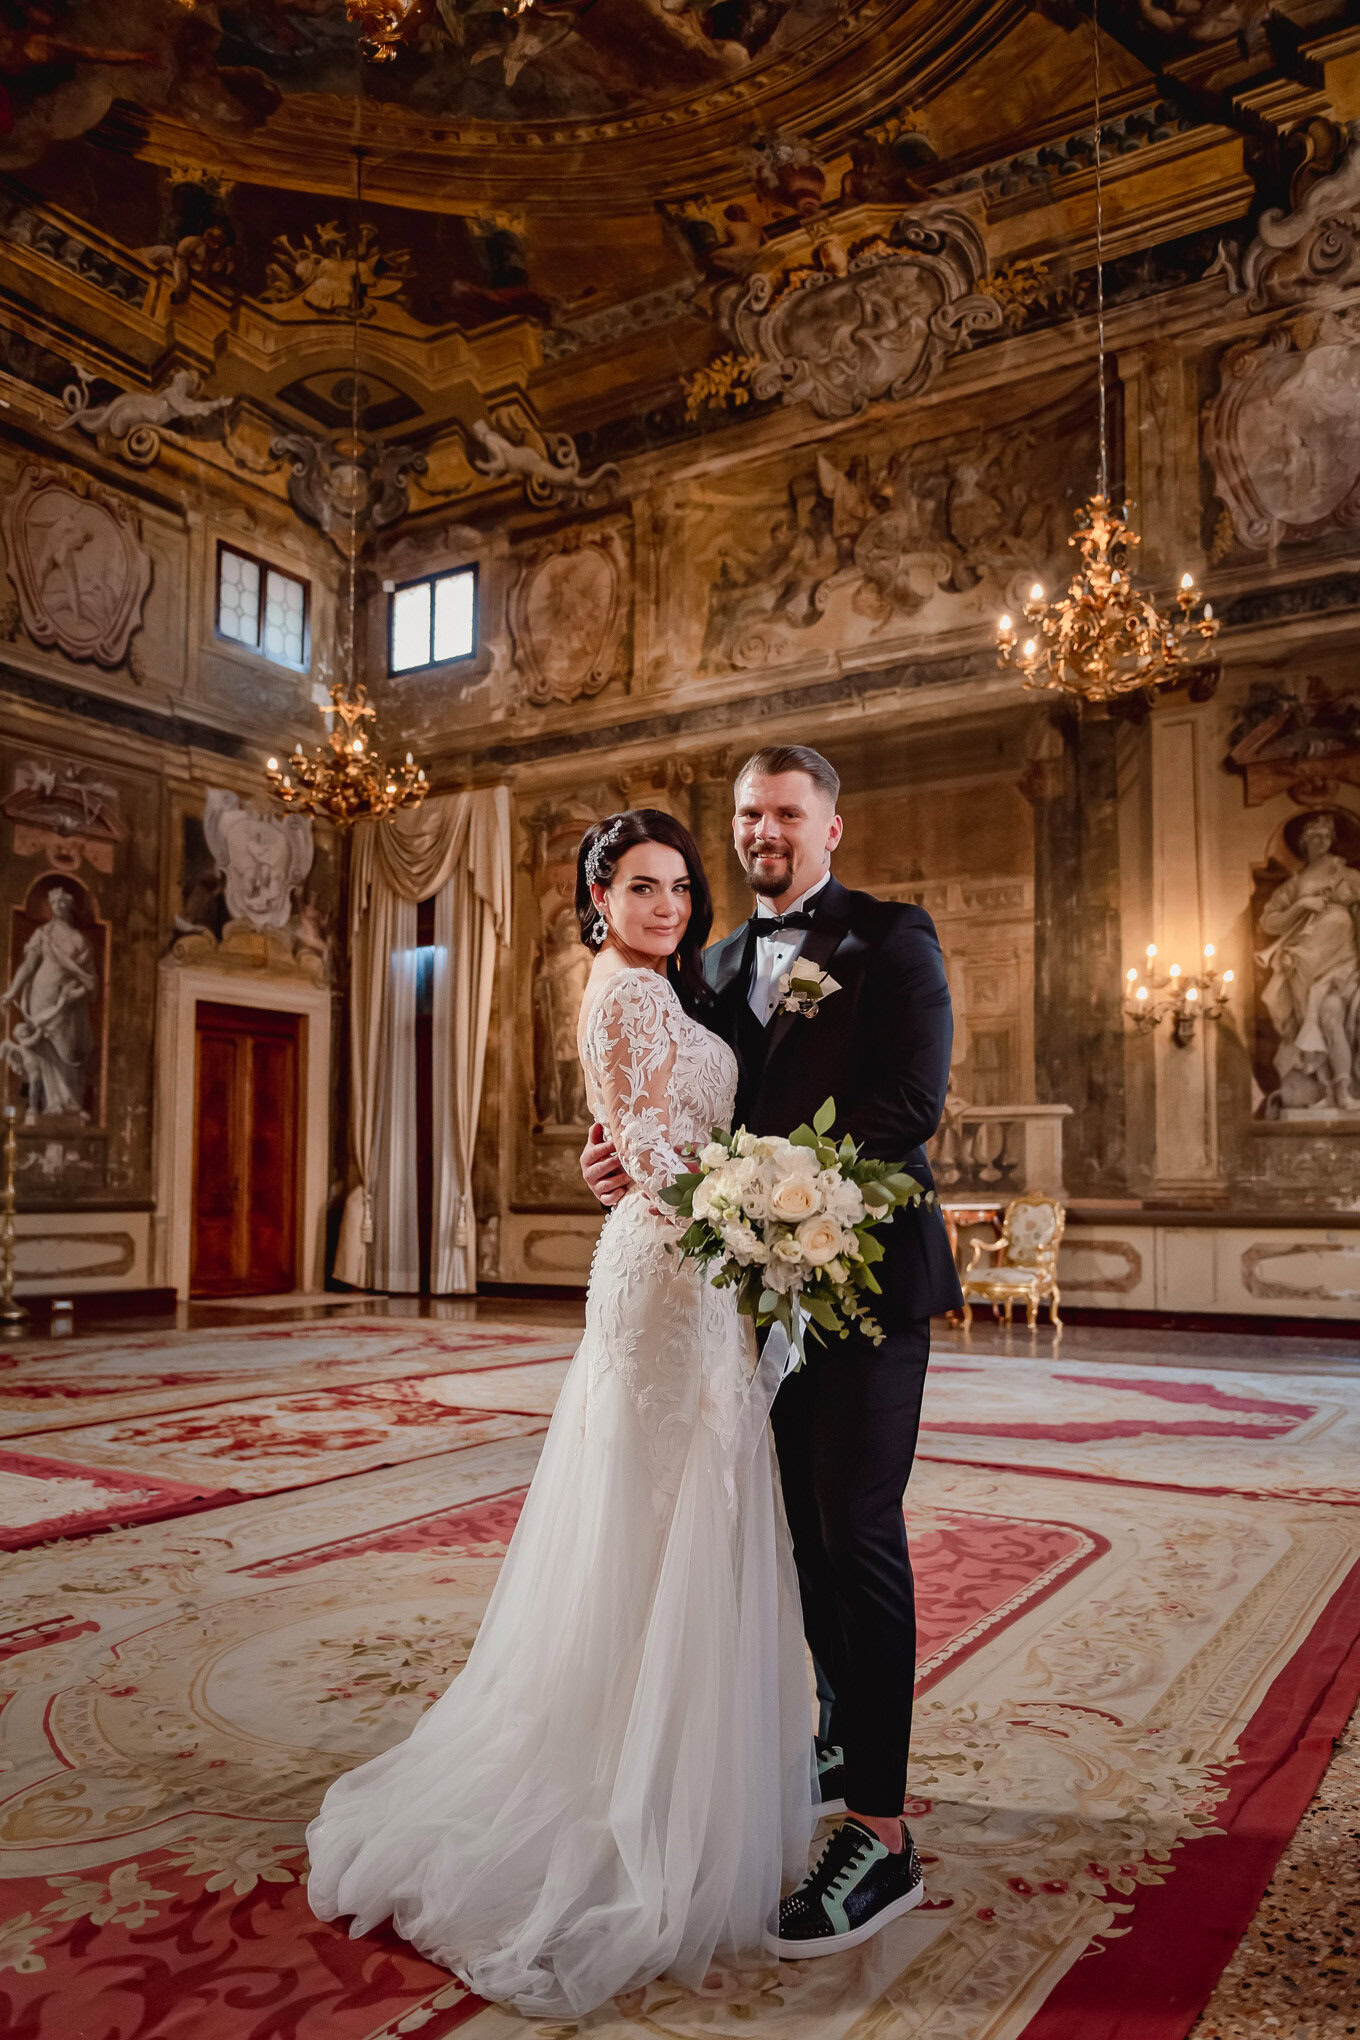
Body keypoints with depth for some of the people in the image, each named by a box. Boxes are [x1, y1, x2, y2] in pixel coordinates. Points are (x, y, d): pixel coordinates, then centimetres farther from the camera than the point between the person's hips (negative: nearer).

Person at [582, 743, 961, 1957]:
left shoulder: (891, 939, -4)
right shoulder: (722, 961, 15)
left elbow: (912, 1101, -15)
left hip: (866, 1270, -6)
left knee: (858, 1529, -6)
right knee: (809, 1525, 16)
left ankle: (880, 1832, 3)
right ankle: (847, 1742, 35)